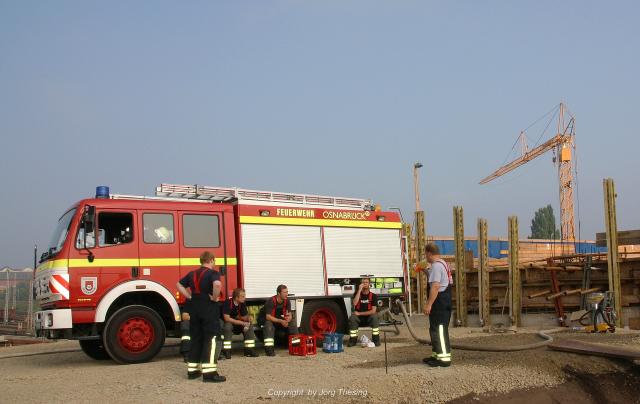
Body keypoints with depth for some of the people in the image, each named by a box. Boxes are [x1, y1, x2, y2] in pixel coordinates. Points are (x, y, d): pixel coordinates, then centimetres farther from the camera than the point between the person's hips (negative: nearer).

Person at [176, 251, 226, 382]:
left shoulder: (192, 274, 12)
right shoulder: (213, 273, -10)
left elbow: (179, 285, 20)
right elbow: (217, 284, -31)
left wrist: (189, 296, 14)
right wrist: (214, 297, -17)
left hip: (195, 310, 7)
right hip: (209, 309, -7)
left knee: (195, 339, 15)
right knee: (210, 340, -4)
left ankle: (192, 370, 19)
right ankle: (209, 372, -9)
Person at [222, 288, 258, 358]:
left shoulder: (242, 304, -4)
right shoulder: (228, 303, -25)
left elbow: (244, 317, 4)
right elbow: (227, 318, -30)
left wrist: (248, 318, -22)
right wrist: (242, 323, -32)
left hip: (236, 322, 6)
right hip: (226, 323, -6)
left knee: (249, 325, -13)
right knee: (228, 326, -38)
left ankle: (248, 350, -10)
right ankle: (226, 351, -33)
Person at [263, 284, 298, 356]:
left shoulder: (287, 301, -7)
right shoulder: (271, 301, -24)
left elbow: (289, 315, -4)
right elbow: (268, 317, -29)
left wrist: (288, 319, -30)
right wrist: (280, 321, -39)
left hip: (282, 321, 5)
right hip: (272, 321, -5)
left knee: (293, 322, -18)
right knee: (268, 324, -36)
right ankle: (269, 349, -40)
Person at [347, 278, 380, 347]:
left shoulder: (373, 296, -3)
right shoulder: (357, 294, 2)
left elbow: (373, 311, -11)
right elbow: (355, 303, -19)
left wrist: (359, 313, -14)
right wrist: (359, 290, -20)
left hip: (369, 317, -1)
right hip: (359, 318, 1)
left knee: (374, 317, -33)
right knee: (352, 318, -30)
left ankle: (376, 340, -23)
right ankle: (353, 340, -20)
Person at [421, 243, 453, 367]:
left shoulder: (436, 266, -17)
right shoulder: (443, 264, 17)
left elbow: (435, 287, -25)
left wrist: (428, 304, -25)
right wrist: (427, 272, 32)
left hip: (439, 301, -11)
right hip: (445, 300, 11)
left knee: (439, 329, -8)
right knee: (435, 328, 17)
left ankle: (444, 357, -7)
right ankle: (437, 355, 25)